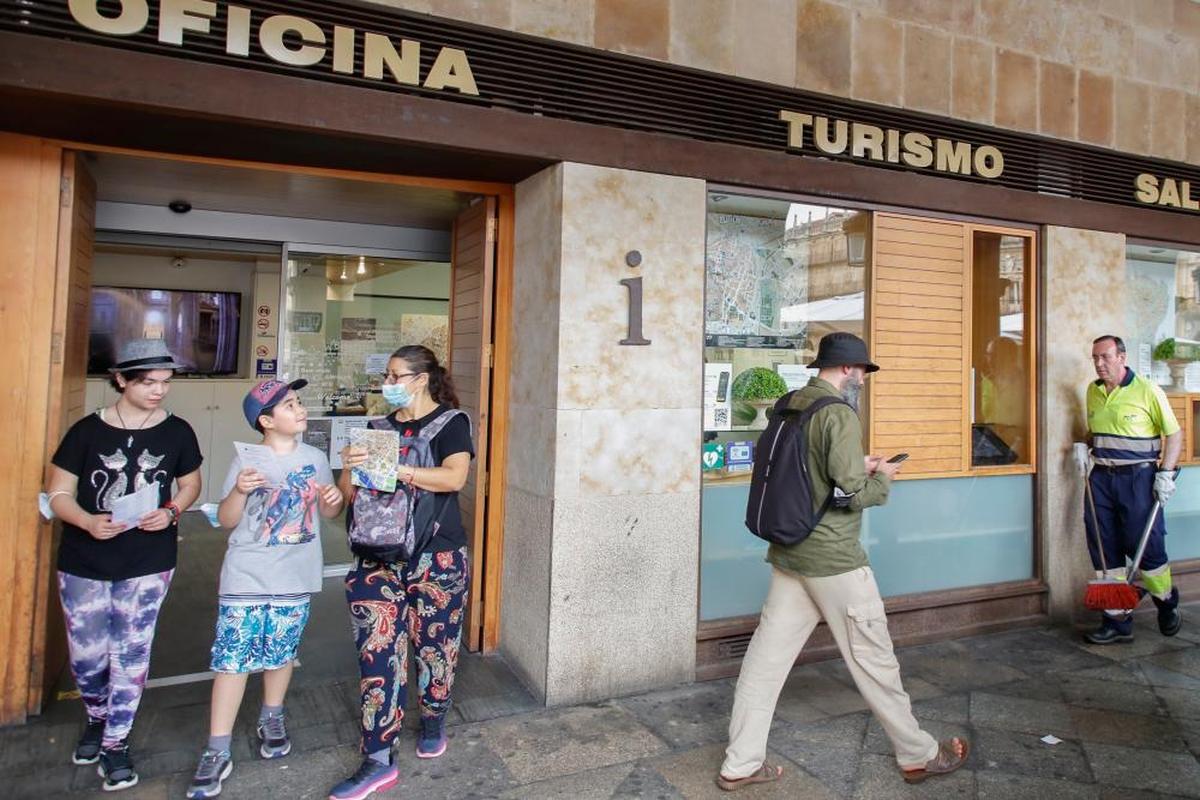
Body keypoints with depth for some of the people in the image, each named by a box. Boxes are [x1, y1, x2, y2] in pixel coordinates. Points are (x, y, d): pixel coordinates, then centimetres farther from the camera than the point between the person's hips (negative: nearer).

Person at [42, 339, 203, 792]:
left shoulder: (177, 432, -4)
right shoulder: (87, 430, -7)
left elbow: (191, 484, 9)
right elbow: (58, 493, -3)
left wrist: (171, 512, -11)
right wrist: (88, 522, -22)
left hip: (148, 564, 0)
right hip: (83, 564, 0)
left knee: (131, 654, 6)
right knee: (86, 653, 12)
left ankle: (116, 741, 23)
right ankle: (96, 718, 41)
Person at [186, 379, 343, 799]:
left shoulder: (315, 458, 3)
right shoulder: (247, 460, -6)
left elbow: (326, 512, 13)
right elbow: (226, 519, -4)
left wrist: (333, 499, -9)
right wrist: (240, 491, -22)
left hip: (295, 579, 2)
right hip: (246, 577, -2)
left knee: (281, 653, 14)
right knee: (232, 658, -2)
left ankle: (271, 720, 37)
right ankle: (217, 752, 9)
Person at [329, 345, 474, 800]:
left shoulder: (450, 422, -2)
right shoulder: (381, 428, 13)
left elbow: (454, 477, -19)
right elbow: (349, 492, 14)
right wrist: (350, 469, -9)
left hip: (435, 558, -4)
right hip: (377, 559, 4)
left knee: (434, 645, 8)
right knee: (377, 652, 1)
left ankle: (432, 723, 34)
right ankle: (378, 762, 10)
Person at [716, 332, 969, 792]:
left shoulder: (788, 407, 8)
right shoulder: (838, 414, -17)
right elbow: (852, 494, -20)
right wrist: (882, 478, -1)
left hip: (788, 553, 8)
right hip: (833, 559, -7)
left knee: (766, 658, 9)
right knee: (873, 660, 10)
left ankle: (740, 765, 16)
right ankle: (919, 756, 29)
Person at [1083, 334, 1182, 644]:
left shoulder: (1147, 391, -7)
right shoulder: (1093, 391, 10)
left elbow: (1174, 434, -3)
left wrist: (1166, 473, -11)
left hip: (1137, 478, -5)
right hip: (1101, 478, 5)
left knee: (1144, 546, 0)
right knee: (1104, 550, 4)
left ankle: (1167, 602, 30)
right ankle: (1117, 619, 13)